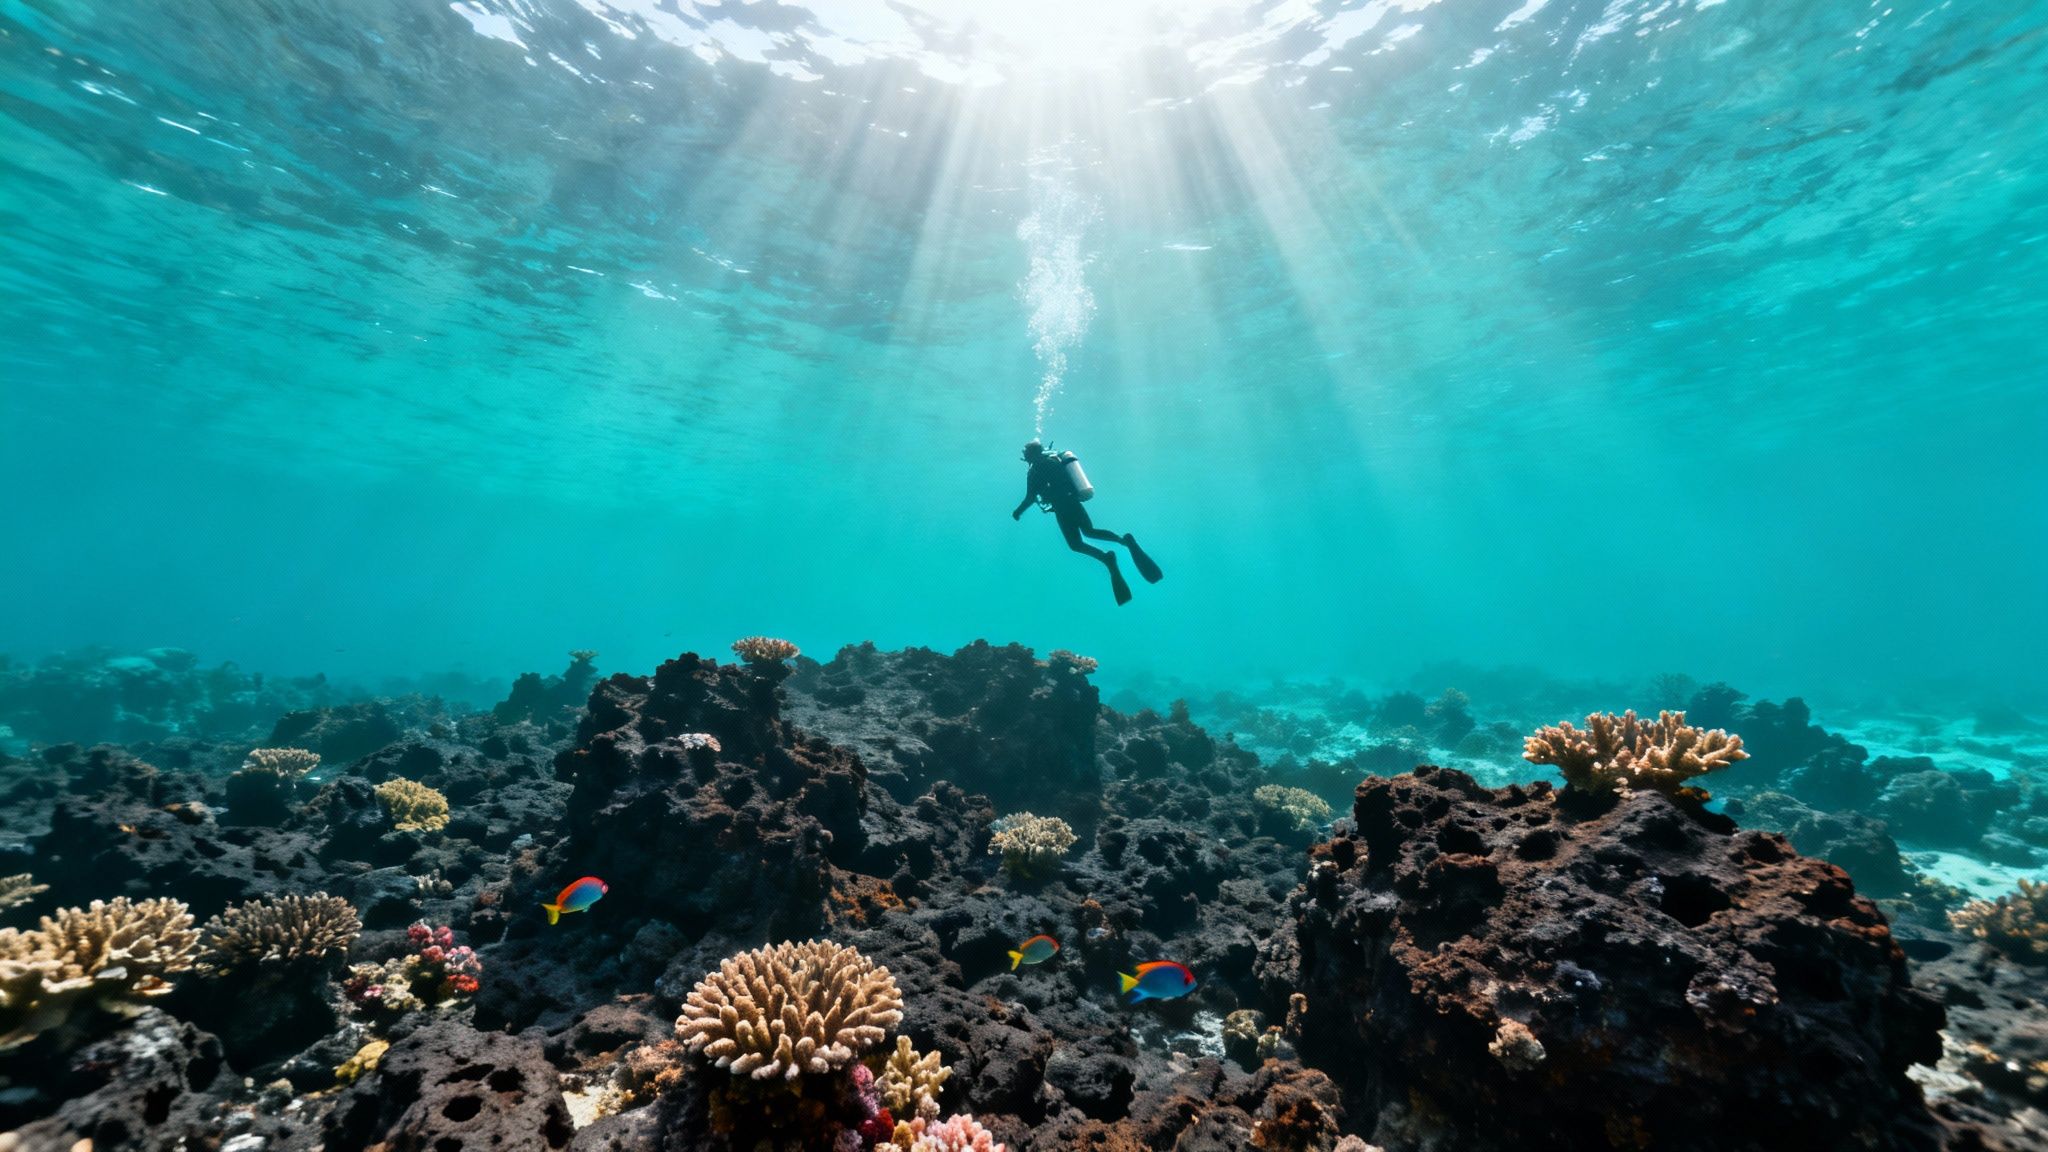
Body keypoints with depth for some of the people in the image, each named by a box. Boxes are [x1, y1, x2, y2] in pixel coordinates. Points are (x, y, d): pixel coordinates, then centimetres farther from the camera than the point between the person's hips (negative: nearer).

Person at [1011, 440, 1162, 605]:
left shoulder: (1034, 470, -6)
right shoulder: (1055, 460, 17)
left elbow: (1030, 498, -8)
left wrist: (1018, 512, 7)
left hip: (1063, 507, -7)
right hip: (1074, 501, 7)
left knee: (1076, 544, 1)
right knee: (1090, 531, 23)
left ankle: (1106, 557, -27)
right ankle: (1125, 540, 0)